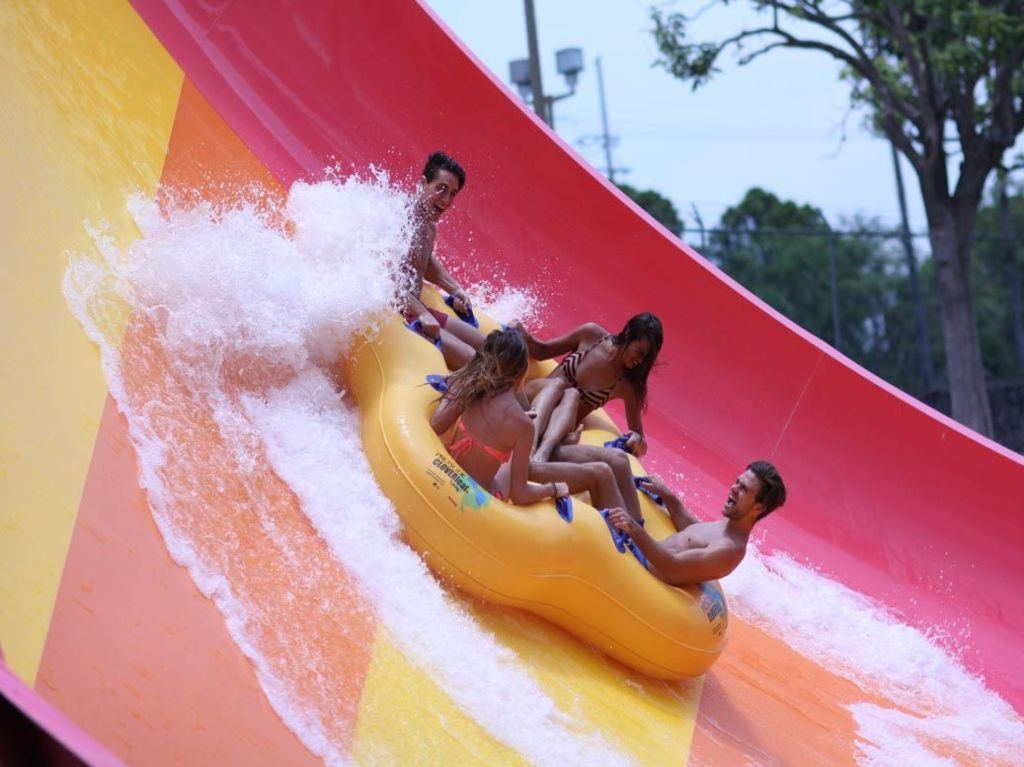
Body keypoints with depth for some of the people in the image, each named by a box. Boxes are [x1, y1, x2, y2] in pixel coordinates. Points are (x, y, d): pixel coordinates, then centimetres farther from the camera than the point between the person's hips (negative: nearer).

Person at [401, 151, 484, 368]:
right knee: (471, 360, -18)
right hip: (398, 315, -11)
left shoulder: (429, 227, 12)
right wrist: (421, 313, -26)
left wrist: (456, 290, 18)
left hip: (417, 309, 11)